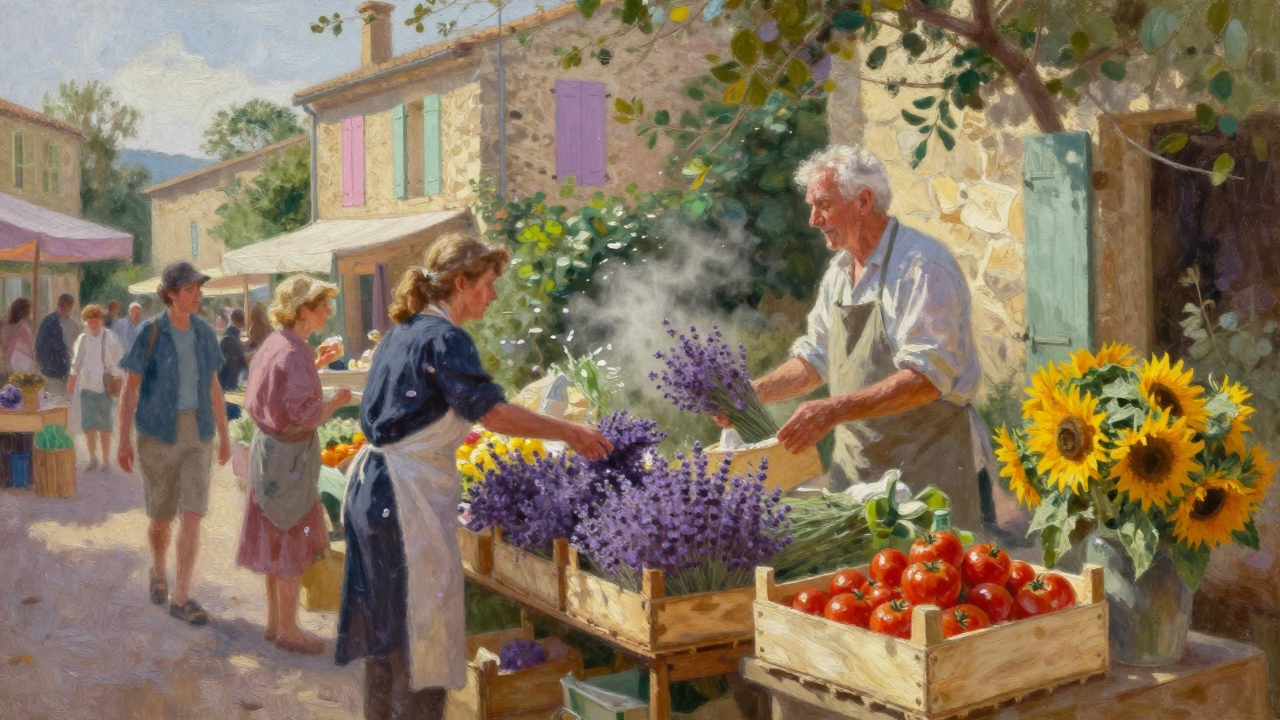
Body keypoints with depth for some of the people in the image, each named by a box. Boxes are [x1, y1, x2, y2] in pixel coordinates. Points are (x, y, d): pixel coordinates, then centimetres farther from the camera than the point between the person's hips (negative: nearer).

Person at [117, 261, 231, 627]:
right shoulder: (150, 333, -8)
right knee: (161, 515, 9)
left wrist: (224, 435, 12)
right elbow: (130, 387, -7)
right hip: (159, 432, -2)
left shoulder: (204, 333, 3)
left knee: (192, 513, -7)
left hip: (198, 433, 3)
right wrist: (123, 440, -12)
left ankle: (180, 597, -2)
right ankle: (158, 570, 39)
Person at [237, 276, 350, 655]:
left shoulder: (275, 342, 7)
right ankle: (287, 630, 13)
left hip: (270, 447, 10)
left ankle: (274, 621, 28)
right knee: (291, 542, 2)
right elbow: (304, 415, -25)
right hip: (291, 453, -10)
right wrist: (336, 400, -10)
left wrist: (316, 363, 15)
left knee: (276, 540, 17)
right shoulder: (292, 352, -21)